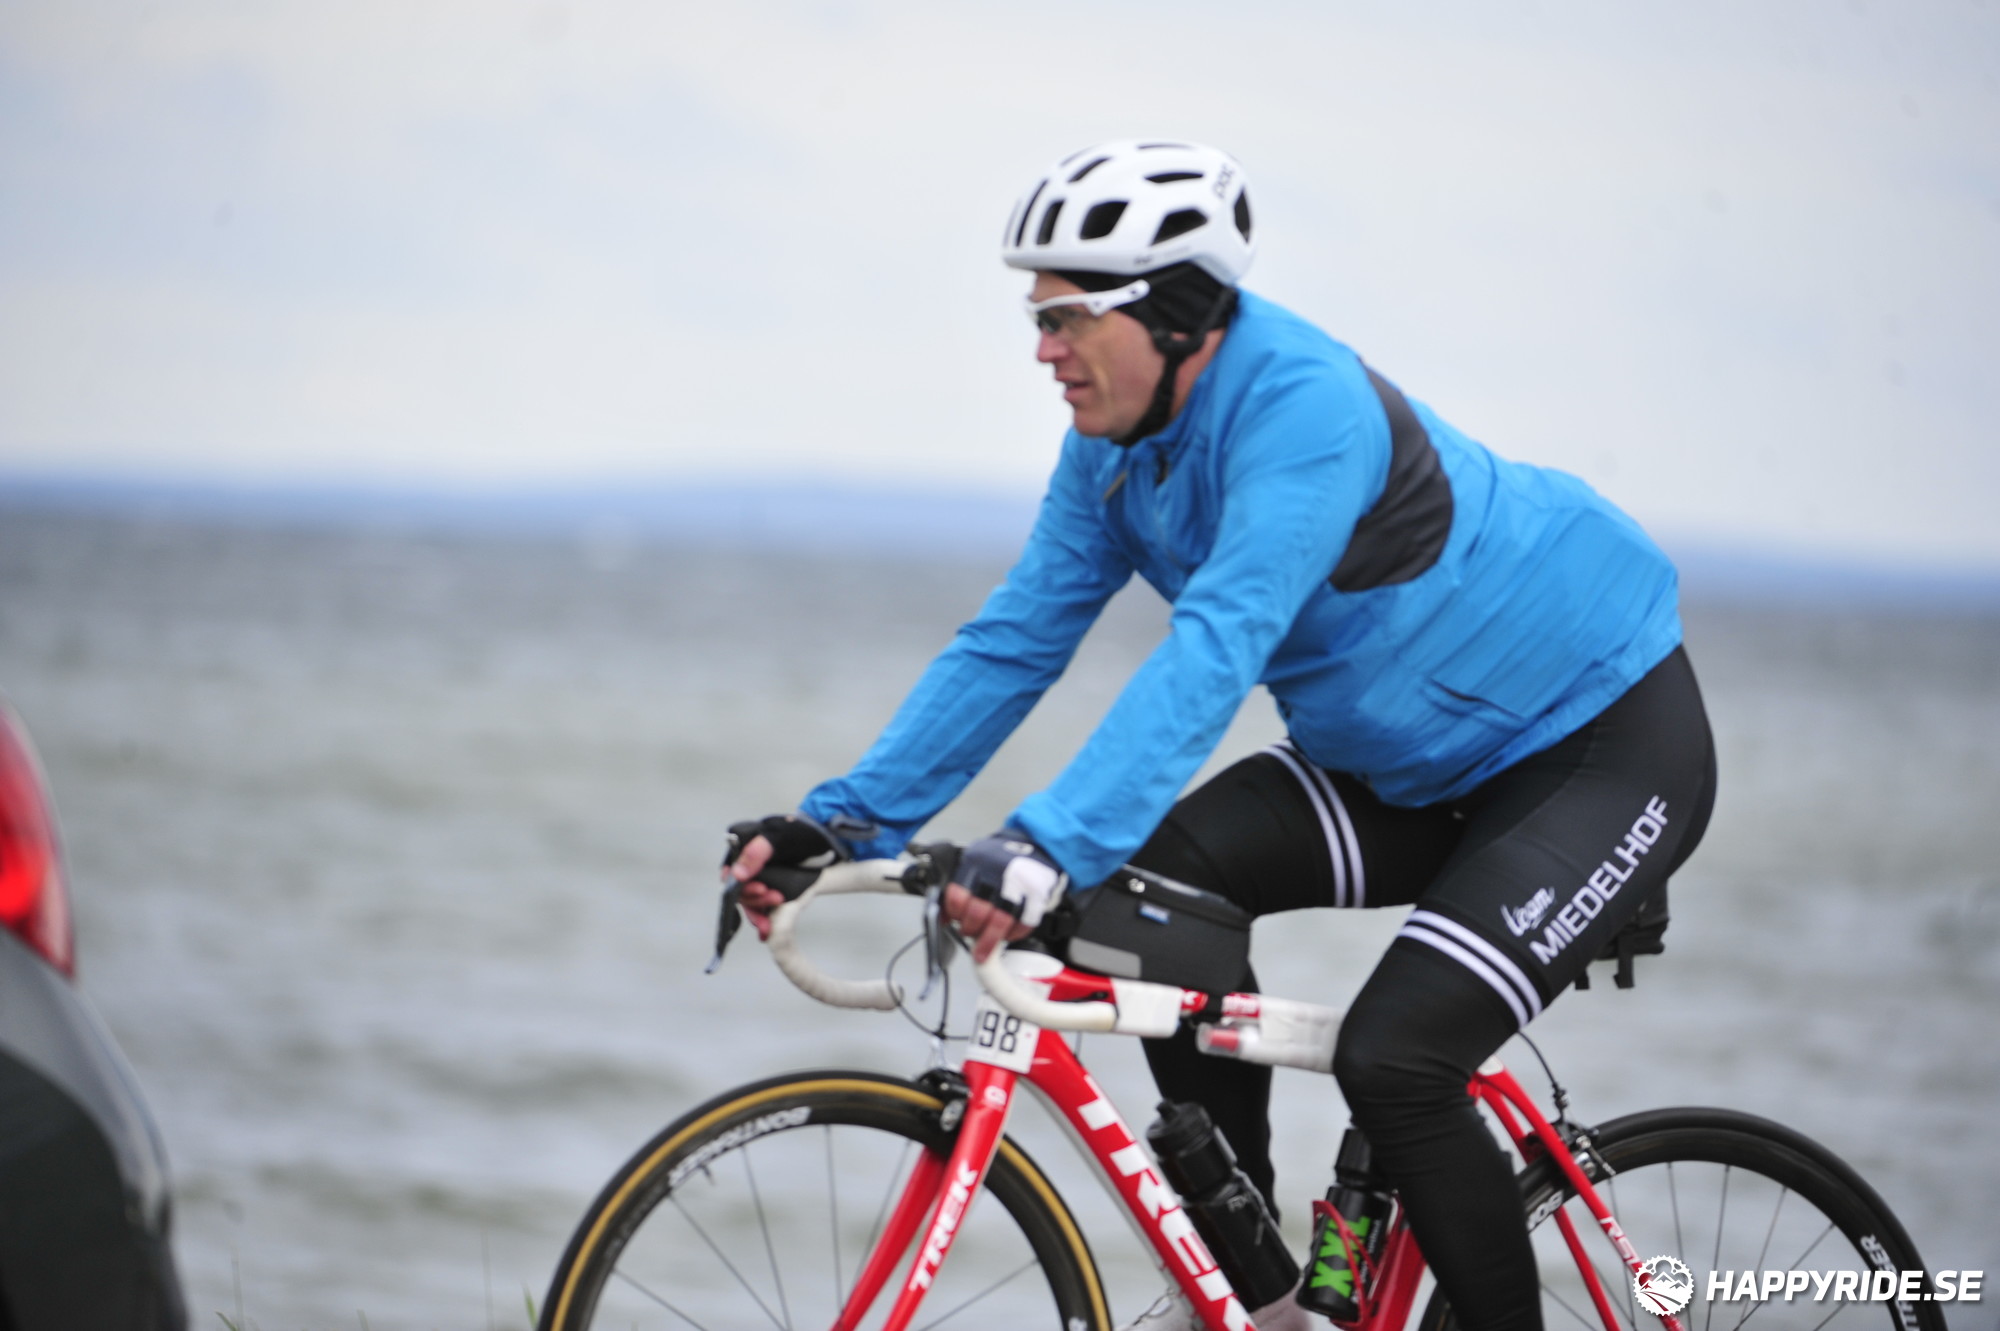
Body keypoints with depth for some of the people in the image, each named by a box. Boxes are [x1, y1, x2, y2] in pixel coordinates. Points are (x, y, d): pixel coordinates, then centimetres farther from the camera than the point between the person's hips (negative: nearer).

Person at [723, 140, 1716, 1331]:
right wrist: (848, 817, -11)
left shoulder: (1303, 406, -29)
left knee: (1394, 1061, -23)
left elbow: (1218, 648, -41)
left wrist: (1054, 845, -51)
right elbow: (1016, 639, -1)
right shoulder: (1120, 443, -2)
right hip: (1422, 763, 8)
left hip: (1610, 740, -8)